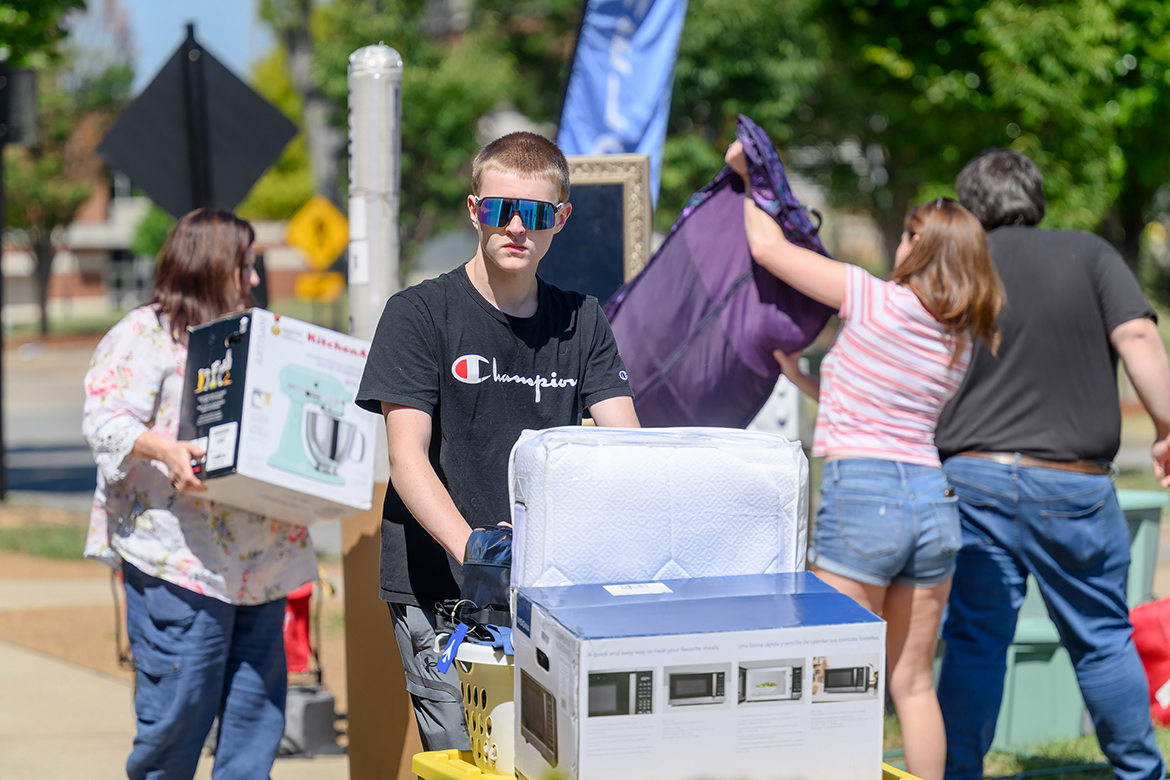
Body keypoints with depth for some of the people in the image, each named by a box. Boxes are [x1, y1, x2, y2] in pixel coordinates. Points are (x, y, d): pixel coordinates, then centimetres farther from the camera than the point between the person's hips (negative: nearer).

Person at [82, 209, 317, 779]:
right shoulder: (144, 335, -1)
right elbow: (104, 421, -13)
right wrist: (164, 450, -29)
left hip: (260, 558, 7)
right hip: (180, 560, -7)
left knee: (258, 700, 4)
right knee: (179, 701, -6)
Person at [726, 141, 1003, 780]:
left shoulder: (874, 300, -5)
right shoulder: (961, 339, 13)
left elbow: (767, 247, -1)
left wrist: (745, 176, 16)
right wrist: (799, 376, 35)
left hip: (861, 495, -6)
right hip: (934, 499, 6)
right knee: (912, 682, 13)